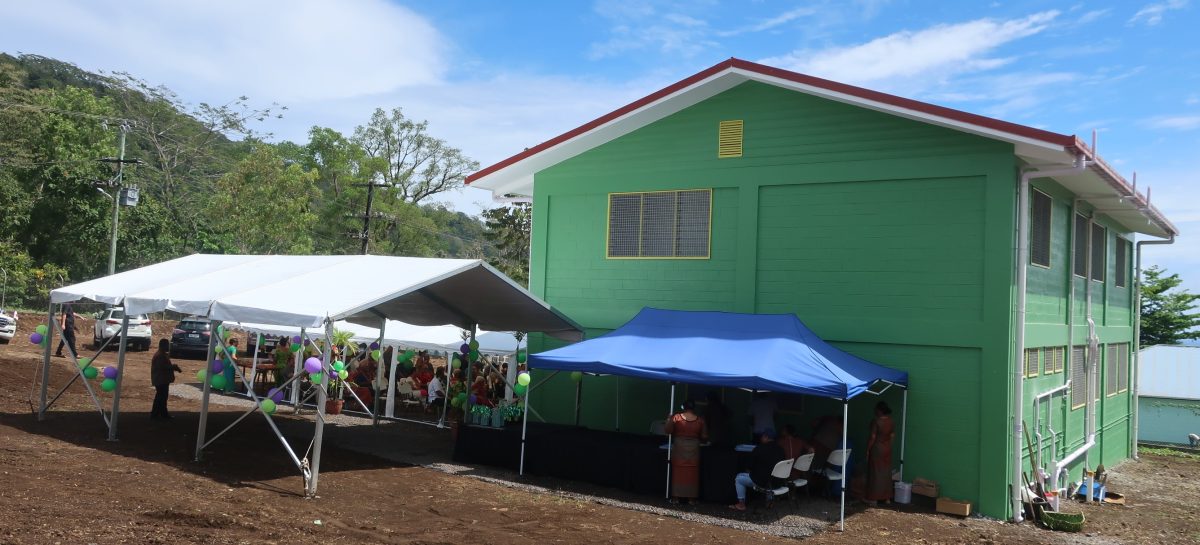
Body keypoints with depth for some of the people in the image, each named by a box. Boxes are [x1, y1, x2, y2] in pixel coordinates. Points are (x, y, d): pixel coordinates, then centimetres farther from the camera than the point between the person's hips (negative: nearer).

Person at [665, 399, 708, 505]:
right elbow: (704, 437, 0)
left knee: (678, 472, 6)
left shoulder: (676, 417, -7)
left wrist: (669, 420, 12)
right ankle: (691, 498, 10)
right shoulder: (700, 420, -3)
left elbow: (668, 431, -3)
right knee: (692, 474, 7)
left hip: (679, 448, -1)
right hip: (693, 449, 1)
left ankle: (676, 497, 8)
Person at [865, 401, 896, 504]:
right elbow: (892, 437, 8)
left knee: (875, 473, 0)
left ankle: (874, 498, 3)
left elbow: (872, 438, -17)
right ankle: (887, 497, 16)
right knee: (886, 473, 12)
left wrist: (868, 450, -9)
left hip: (877, 449, -6)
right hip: (887, 449, 6)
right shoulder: (891, 422, 3)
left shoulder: (876, 422, -17)